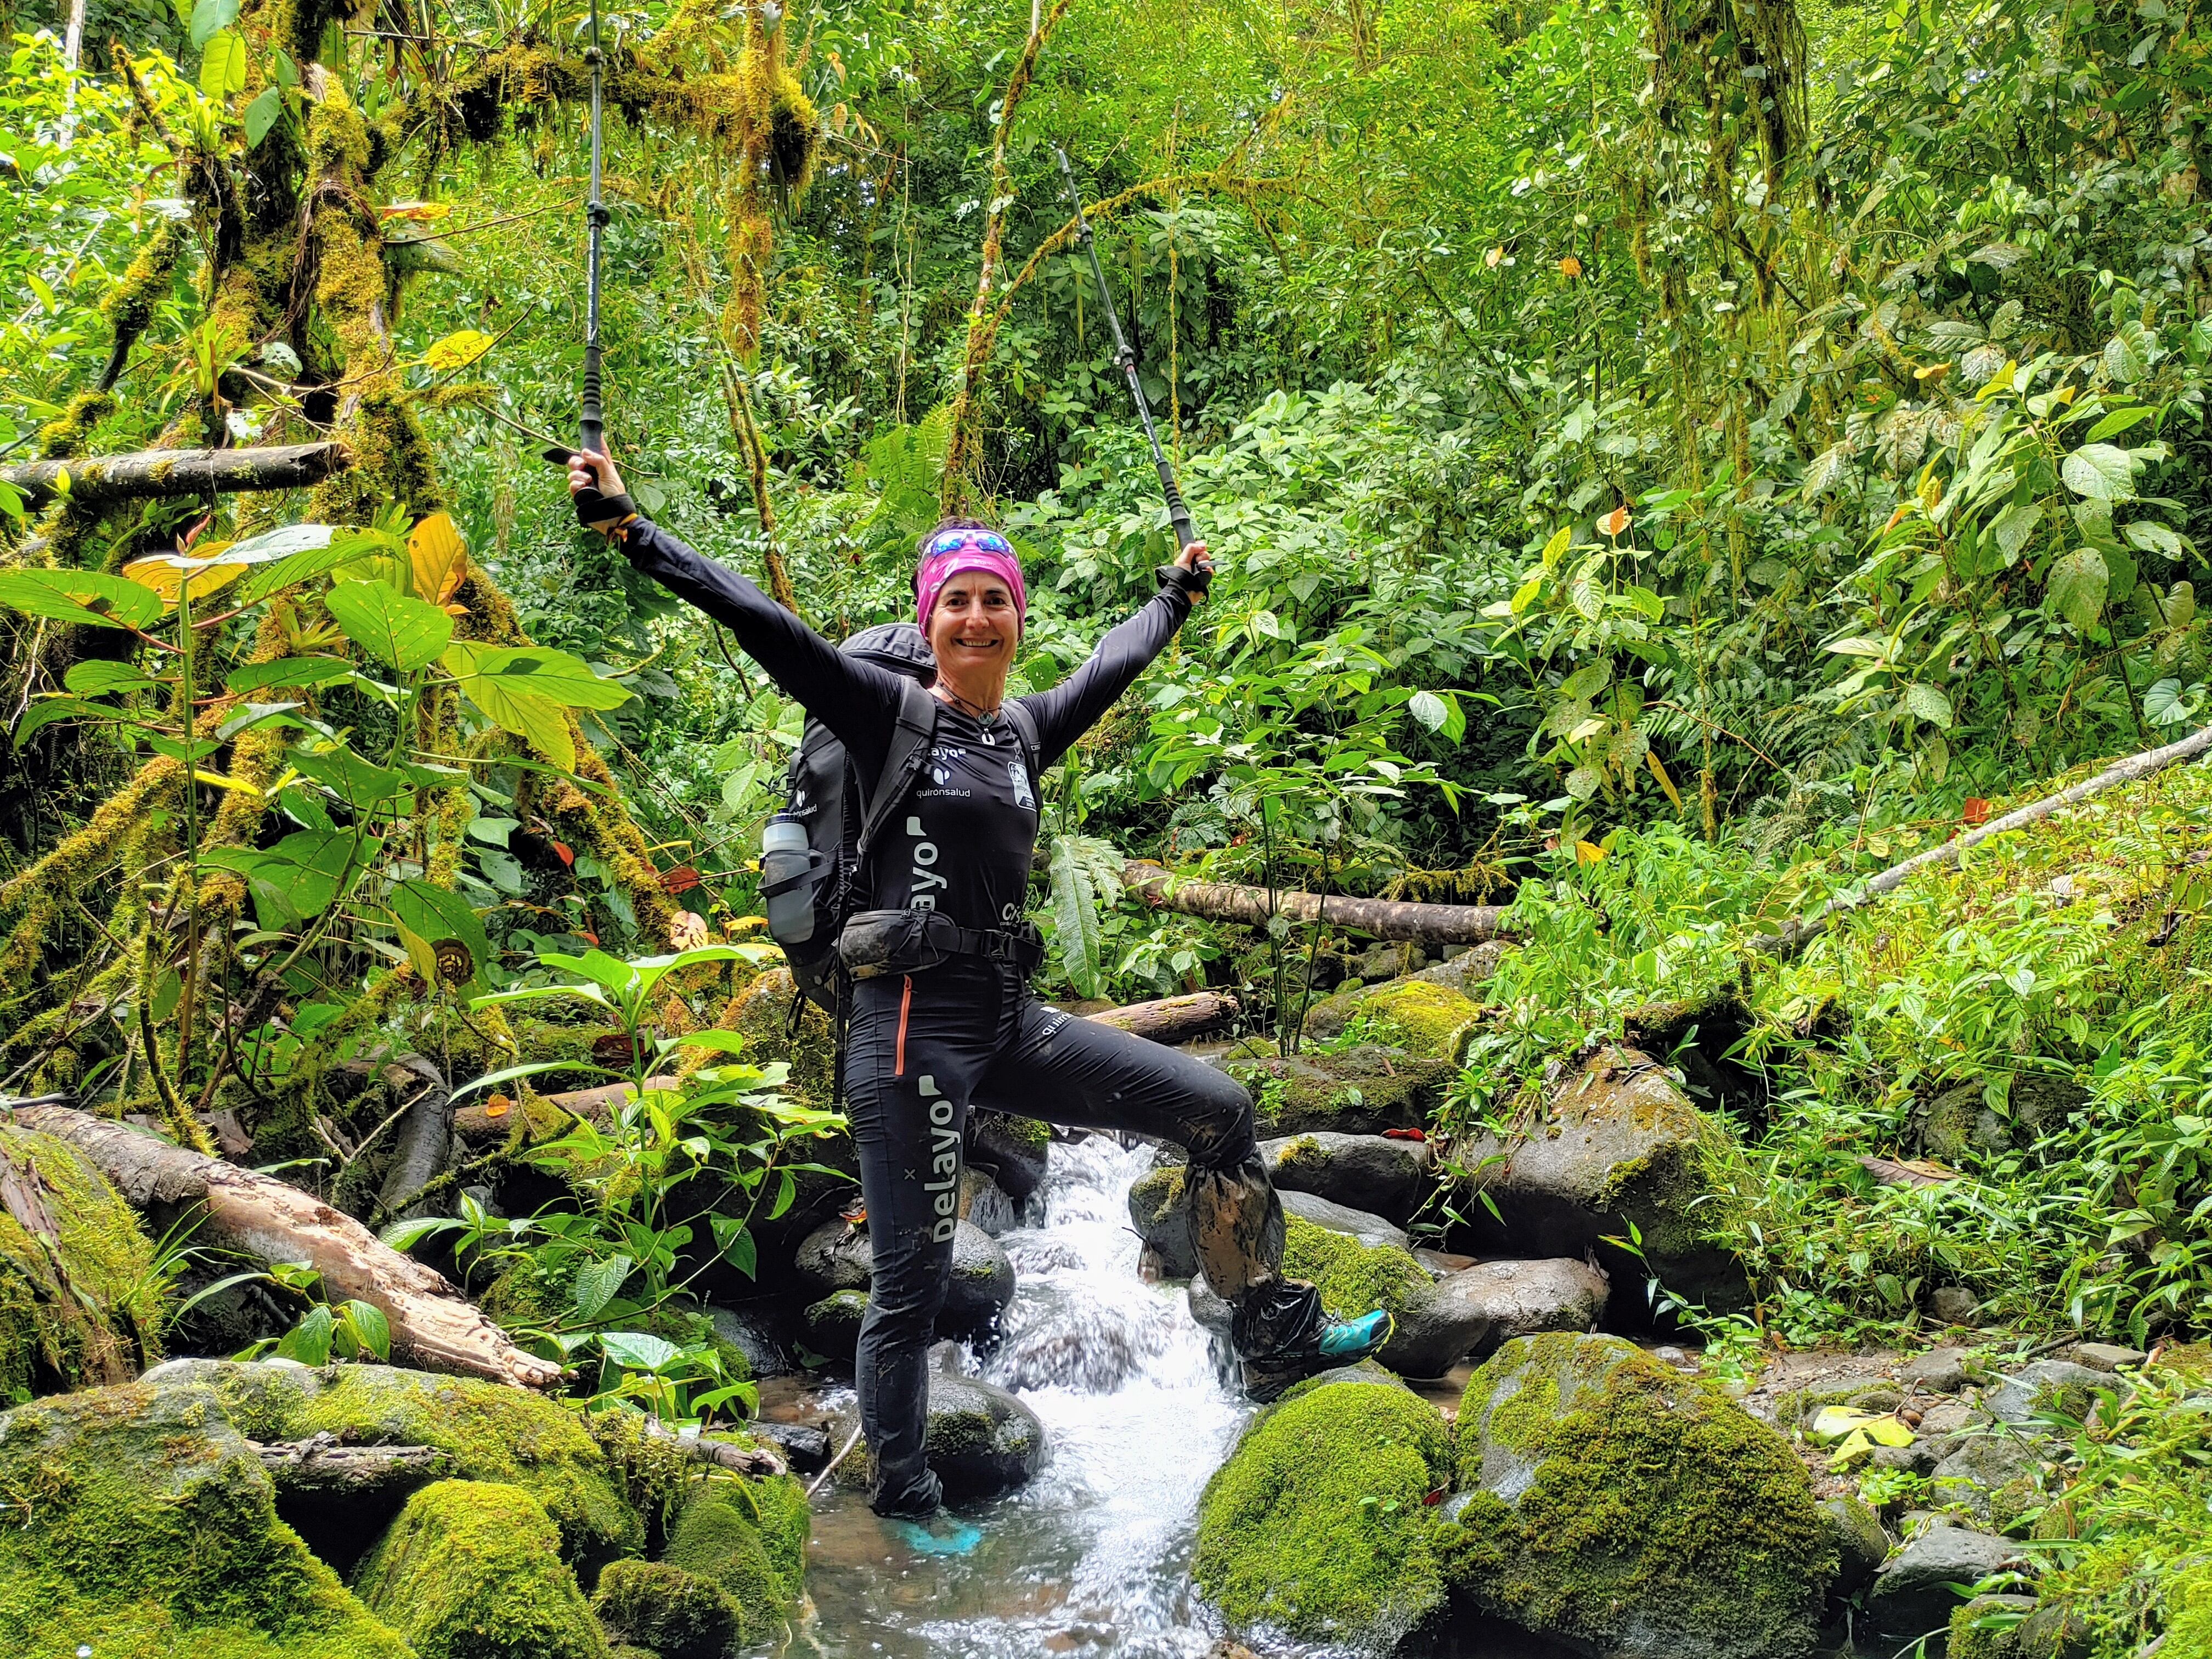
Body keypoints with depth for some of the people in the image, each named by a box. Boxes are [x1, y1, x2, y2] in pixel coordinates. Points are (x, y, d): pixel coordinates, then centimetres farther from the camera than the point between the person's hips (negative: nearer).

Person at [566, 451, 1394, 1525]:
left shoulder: (1029, 731, 12)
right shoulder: (892, 715, -4)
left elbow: (1114, 664, 32)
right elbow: (758, 623, -14)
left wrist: (1176, 590, 47)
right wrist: (628, 528, -23)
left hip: (1011, 1023, 7)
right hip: (914, 1025, -6)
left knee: (1220, 1113, 4)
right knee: (913, 1283, -2)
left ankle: (1278, 1341, 16)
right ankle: (901, 1508, 15)